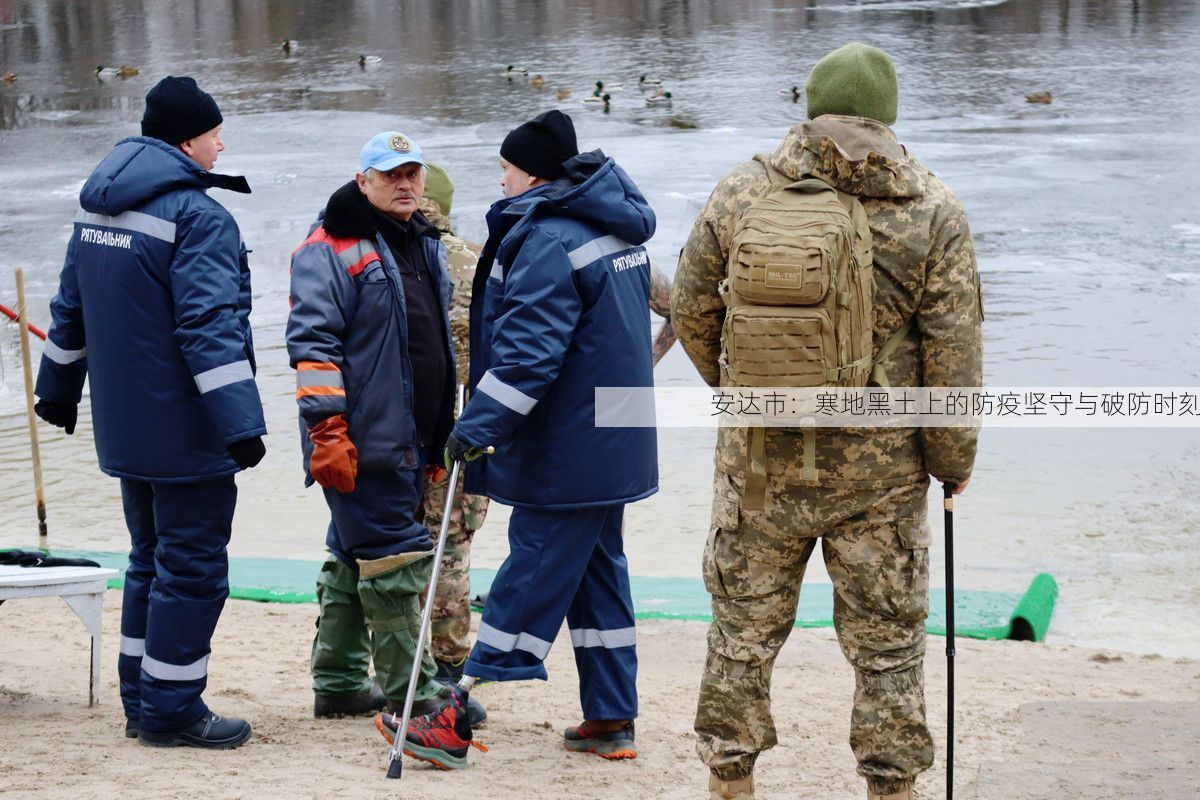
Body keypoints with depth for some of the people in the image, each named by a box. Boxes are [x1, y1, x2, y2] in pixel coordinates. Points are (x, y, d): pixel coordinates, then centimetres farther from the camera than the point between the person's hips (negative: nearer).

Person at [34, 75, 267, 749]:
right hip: (186, 433, -9)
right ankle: (171, 709, 5)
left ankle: (142, 700, 24)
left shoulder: (98, 207, 11)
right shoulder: (197, 216, -17)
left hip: (126, 428, 9)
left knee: (151, 560, 19)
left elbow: (71, 310, 20)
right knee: (192, 567, 0)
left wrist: (59, 389, 31)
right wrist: (241, 422, -25)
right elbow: (209, 327, -24)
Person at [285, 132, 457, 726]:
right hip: (363, 439, -9)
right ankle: (410, 692, -2)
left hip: (410, 439, 9)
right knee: (392, 556, -7)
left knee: (354, 559, 15)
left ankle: (338, 685, 22)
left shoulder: (425, 247, 18)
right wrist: (327, 431, -22)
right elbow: (313, 343, -15)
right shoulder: (330, 248, -9)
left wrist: (441, 433, 25)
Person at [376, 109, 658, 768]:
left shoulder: (547, 238, -17)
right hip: (608, 441, 10)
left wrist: (477, 427, -23)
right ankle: (611, 720, 17)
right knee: (597, 569, 14)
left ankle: (454, 724, -3)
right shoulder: (614, 229, 15)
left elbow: (527, 351, -25)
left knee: (531, 575, -7)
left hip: (565, 449, -10)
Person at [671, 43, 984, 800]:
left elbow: (692, 313, 8)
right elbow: (954, 358, -5)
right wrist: (954, 460, 7)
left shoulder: (740, 193, -2)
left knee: (743, 631, 14)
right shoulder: (934, 211, -6)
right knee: (888, 643, 11)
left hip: (758, 461, 1)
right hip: (883, 469, -1)